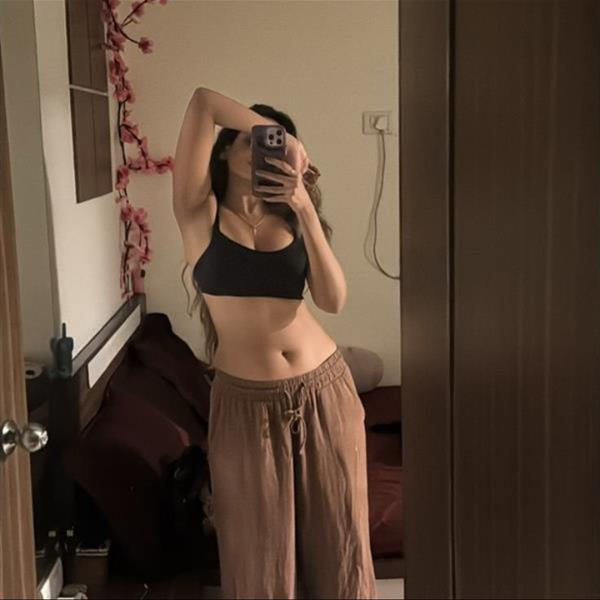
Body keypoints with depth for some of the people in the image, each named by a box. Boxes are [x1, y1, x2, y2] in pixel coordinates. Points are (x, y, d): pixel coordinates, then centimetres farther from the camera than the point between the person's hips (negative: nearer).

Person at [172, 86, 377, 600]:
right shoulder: (200, 214, -3)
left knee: (337, 538, 13)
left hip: (324, 391, 3)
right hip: (246, 403, -2)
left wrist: (306, 210, -14)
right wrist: (286, 136, -9)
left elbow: (333, 300, -9)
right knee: (260, 551, 10)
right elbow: (202, 101, -13)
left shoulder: (292, 220, 7)